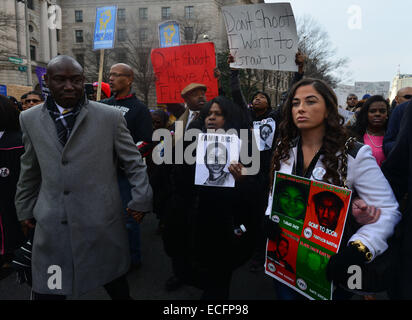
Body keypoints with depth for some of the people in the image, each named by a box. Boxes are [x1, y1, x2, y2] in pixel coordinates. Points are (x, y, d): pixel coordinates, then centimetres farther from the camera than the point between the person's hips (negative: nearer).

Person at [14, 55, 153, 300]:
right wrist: (25, 208, 20)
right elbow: (30, 170, 15)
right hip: (51, 226, 3)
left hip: (102, 222, -2)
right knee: (47, 292, 11)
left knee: (116, 286, 14)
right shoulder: (30, 119, 6)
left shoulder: (111, 117, -4)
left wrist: (141, 199, -3)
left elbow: (134, 162, 1)